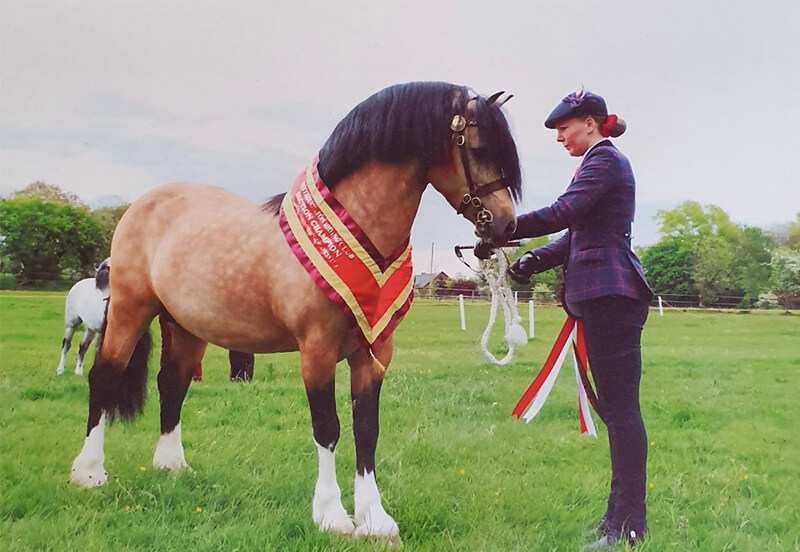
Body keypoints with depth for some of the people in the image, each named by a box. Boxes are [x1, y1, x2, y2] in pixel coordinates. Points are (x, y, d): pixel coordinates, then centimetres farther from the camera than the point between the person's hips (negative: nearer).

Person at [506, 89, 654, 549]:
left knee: (621, 407, -8)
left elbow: (561, 214, -20)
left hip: (611, 295, -11)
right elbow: (577, 234, 20)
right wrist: (535, 260, 7)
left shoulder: (605, 160, -8)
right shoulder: (601, 162, 23)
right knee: (615, 406, 13)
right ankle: (622, 514, 21)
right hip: (606, 295, 11)